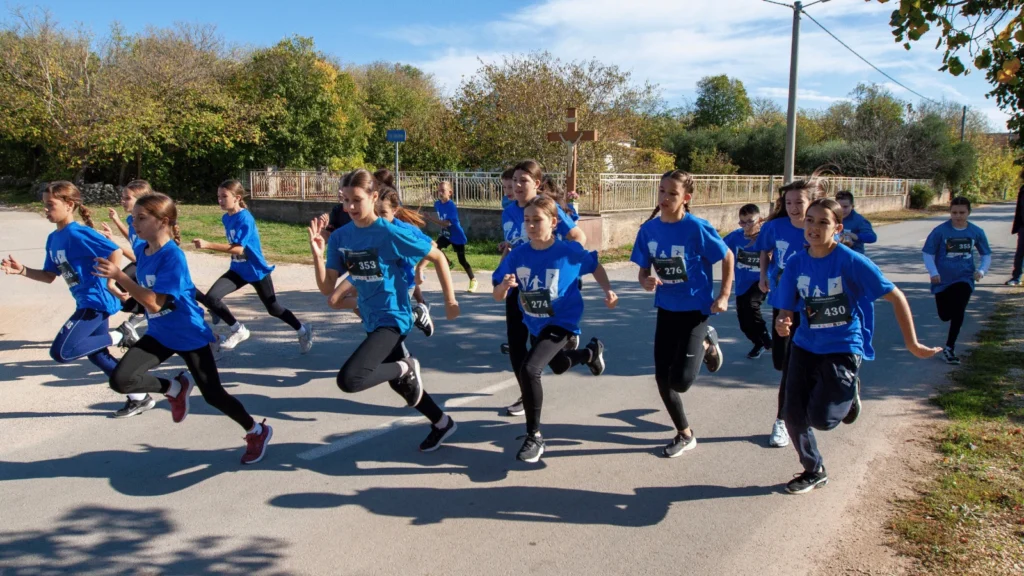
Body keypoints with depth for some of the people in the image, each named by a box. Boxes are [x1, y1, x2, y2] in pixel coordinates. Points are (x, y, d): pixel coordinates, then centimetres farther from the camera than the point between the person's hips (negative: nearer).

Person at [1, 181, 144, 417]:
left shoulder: (78, 233, -16)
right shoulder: (53, 238, 12)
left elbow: (115, 251, -24)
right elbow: (50, 276, 16)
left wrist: (110, 284, -24)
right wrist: (22, 271, 1)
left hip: (96, 301, -10)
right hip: (87, 302, 10)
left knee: (61, 352, -12)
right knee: (96, 354, 15)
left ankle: (119, 336, 1)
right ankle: (140, 398, 21)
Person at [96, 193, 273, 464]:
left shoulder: (172, 256, -25)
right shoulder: (141, 249, -1)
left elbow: (154, 302, -31)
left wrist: (119, 276, -34)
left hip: (190, 335, -7)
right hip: (159, 334, 7)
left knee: (213, 395, 1)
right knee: (120, 380, -13)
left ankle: (258, 431, 23)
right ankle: (175, 388, 14)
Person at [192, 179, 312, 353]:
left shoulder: (245, 218, -22)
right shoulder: (226, 218, 2)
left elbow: (238, 248, -32)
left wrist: (208, 245, -40)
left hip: (257, 270, -7)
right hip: (238, 270, 7)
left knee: (273, 308, 6)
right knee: (210, 298, -12)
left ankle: (303, 330, 30)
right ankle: (238, 330, 6)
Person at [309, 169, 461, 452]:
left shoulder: (390, 232, -19)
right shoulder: (340, 237, -3)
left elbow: (438, 257, -10)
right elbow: (327, 289, -4)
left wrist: (450, 301, -9)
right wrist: (317, 254, -19)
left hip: (393, 317, -7)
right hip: (371, 320, 8)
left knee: (348, 380, -24)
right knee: (399, 383, 22)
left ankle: (406, 367, 1)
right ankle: (442, 424, 44)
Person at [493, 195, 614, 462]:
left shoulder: (570, 252, -20)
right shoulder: (517, 255, -13)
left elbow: (595, 266, 1)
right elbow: (498, 297, -13)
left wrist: (608, 291, -13)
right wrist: (505, 285, -35)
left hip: (562, 323, -6)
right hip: (534, 325, 6)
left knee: (528, 370, -25)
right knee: (559, 366, 31)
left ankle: (534, 437, -9)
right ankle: (592, 351, 65)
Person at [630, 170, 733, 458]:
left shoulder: (697, 228, -18)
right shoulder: (649, 229, -4)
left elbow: (728, 257, -5)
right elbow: (643, 271, 3)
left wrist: (723, 296, -8)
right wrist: (646, 282, -20)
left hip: (696, 310, -5)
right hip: (666, 310, 5)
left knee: (680, 380, -12)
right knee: (662, 378, 6)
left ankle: (707, 343, 19)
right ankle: (685, 435, 28)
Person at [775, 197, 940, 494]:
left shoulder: (852, 262, -17)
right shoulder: (796, 263, -5)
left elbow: (896, 297, -11)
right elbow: (787, 310, 1)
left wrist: (912, 344, -9)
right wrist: (783, 325, -23)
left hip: (843, 349, -4)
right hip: (805, 347, 4)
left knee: (821, 418, -14)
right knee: (794, 416, 1)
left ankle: (848, 393, 22)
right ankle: (814, 471, 29)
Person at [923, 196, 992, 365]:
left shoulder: (976, 232, -2)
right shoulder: (940, 231, -10)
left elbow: (987, 255, 10)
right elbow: (928, 253, -4)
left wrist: (981, 270, -8)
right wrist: (933, 272, -16)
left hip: (964, 279, 0)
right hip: (943, 280, 0)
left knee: (958, 312, -15)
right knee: (945, 316, 7)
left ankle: (949, 348, -2)